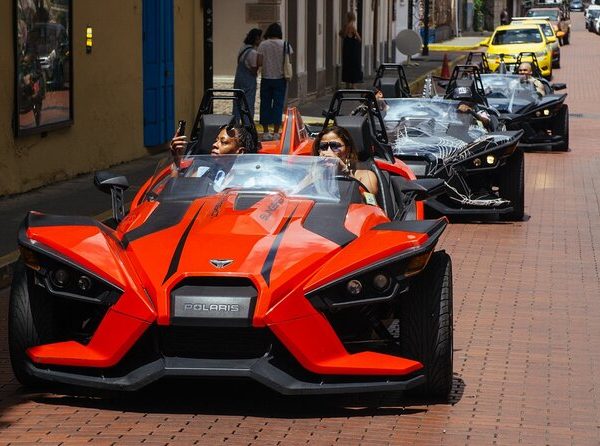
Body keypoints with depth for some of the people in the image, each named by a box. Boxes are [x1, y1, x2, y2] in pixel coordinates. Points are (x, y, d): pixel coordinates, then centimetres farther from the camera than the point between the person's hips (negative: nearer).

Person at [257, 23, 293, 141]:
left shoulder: (263, 45, -4)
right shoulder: (285, 45, -3)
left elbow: (259, 63, -6)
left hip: (266, 78, 0)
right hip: (280, 78, 0)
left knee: (265, 104, 8)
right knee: (278, 105, 4)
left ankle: (265, 132, 7)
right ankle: (276, 133, 2)